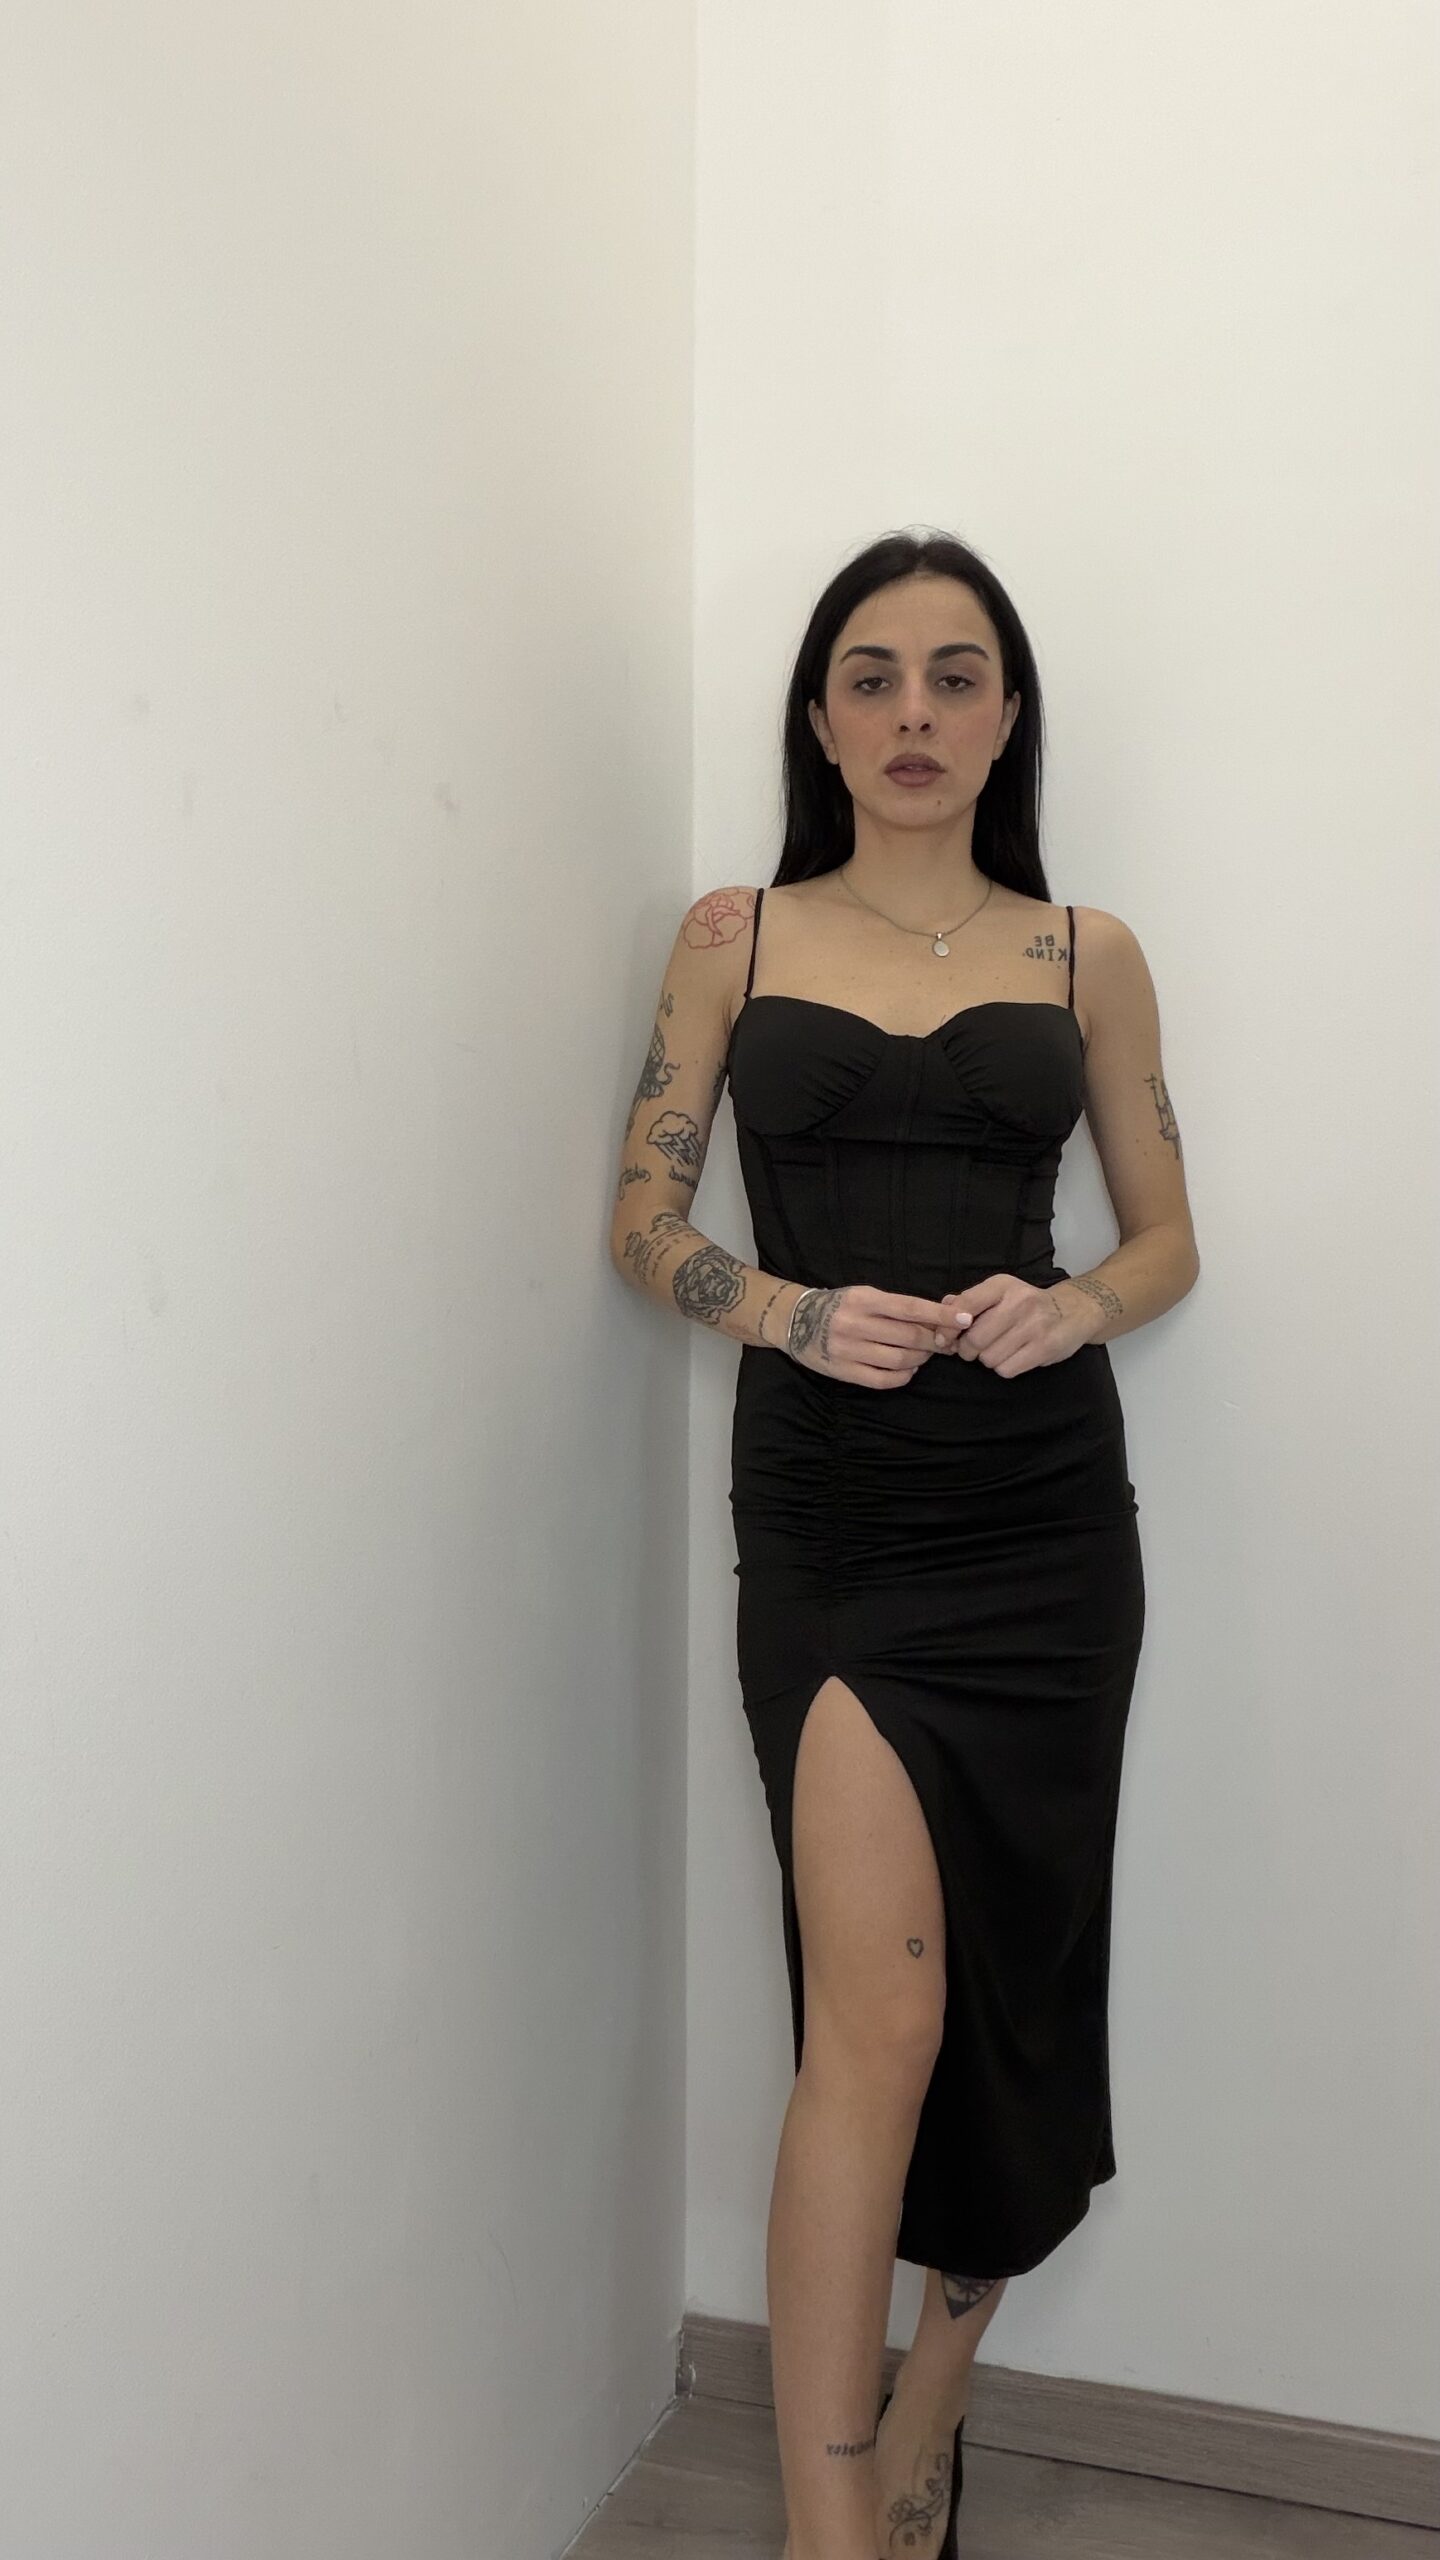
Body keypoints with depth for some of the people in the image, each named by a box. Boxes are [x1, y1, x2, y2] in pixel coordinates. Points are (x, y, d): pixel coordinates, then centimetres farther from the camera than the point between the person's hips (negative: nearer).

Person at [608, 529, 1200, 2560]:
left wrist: (1072, 1306, -10)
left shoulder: (1087, 955, 9)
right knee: (879, 2016, -10)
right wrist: (800, 1314, -14)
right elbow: (647, 1223, 5)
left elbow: (1168, 1237, 12)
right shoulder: (737, 938, 6)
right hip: (827, 1527, -2)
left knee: (1011, 1987, 10)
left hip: (1045, 1521, 2)